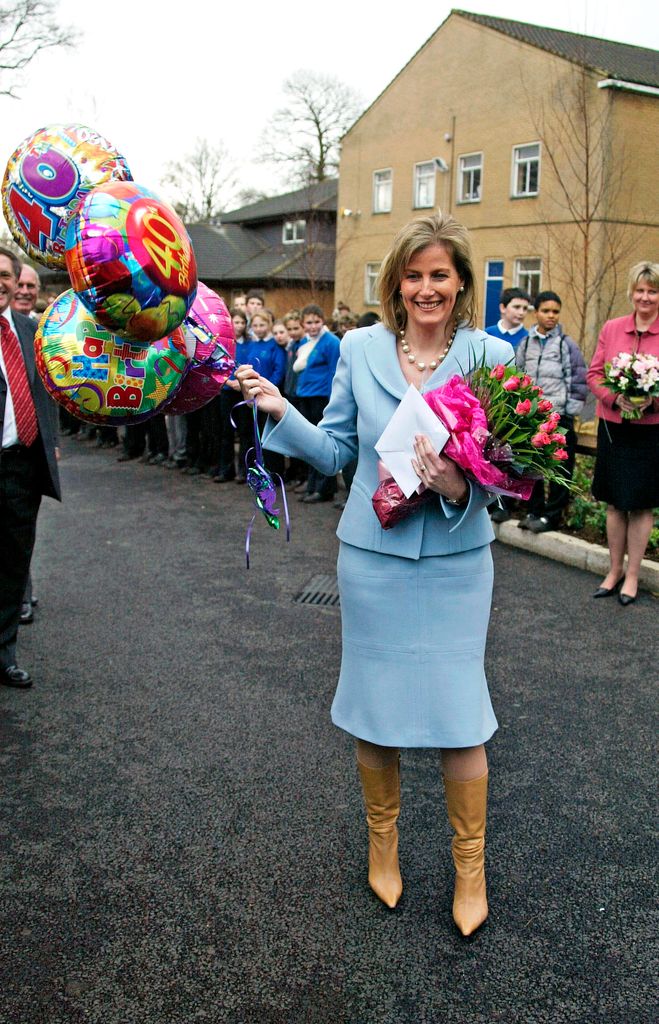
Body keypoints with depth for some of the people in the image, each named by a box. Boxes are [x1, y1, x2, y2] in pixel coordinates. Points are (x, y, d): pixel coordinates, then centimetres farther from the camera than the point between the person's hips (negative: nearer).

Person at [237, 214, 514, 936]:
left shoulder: (490, 356, -4)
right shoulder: (360, 348, 0)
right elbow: (335, 451, 7)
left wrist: (458, 486, -24)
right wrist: (281, 411, -8)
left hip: (455, 560, -1)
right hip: (372, 554, 2)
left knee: (457, 711, 2)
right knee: (373, 705, 12)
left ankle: (471, 865, 27)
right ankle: (382, 843, 38)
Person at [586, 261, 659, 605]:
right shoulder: (612, 328, 3)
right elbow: (594, 374, 5)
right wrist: (616, 397, -13)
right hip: (612, 426, 2)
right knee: (614, 502, 12)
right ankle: (615, 570, 28)